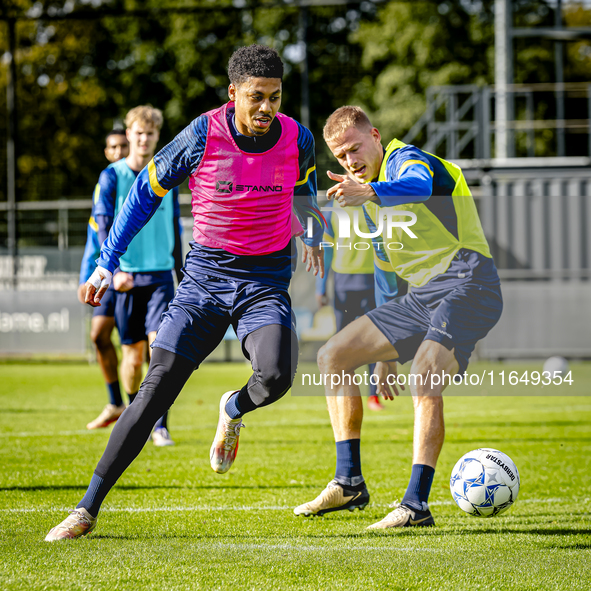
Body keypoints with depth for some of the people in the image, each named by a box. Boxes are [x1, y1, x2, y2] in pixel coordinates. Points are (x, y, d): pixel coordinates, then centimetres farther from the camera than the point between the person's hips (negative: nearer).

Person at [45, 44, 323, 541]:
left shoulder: (297, 139, -7)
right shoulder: (202, 136, -14)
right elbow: (146, 192, 0)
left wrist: (311, 236, 25)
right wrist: (107, 264, 2)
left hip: (266, 281, 1)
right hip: (205, 275, -1)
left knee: (277, 376, -28)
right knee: (156, 391, -10)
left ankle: (234, 410, 12)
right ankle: (88, 509, -3)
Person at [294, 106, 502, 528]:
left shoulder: (406, 159, -7)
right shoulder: (374, 203, 21)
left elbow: (419, 185, -34)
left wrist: (369, 193, -56)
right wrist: (386, 355, 28)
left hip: (467, 283, -10)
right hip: (421, 296, 10)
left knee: (424, 382, -28)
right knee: (334, 357, 5)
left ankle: (417, 504, -29)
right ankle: (349, 483, 6)